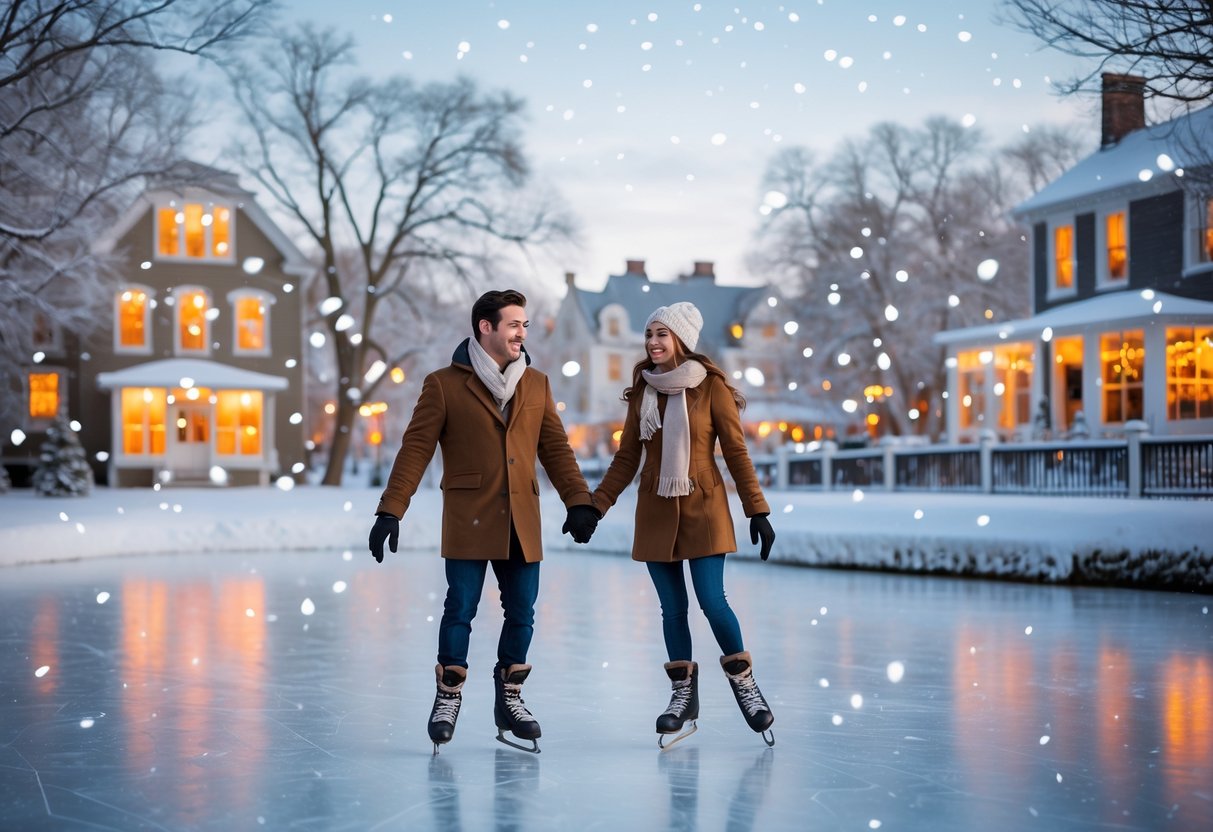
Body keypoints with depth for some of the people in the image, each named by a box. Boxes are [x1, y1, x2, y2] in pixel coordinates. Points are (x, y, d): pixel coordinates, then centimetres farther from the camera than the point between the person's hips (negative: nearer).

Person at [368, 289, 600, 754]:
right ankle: (448, 698, 12)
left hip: (521, 523, 4)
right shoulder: (444, 385, -1)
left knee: (521, 615, 7)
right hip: (468, 521, -4)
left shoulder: (537, 386, 12)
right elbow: (415, 450, -4)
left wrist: (578, 502, 2)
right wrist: (390, 511, -10)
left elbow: (556, 449, 13)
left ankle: (509, 699, 21)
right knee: (460, 611, -2)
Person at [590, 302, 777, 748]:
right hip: (656, 511, 4)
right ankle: (683, 696, 15)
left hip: (703, 509, -4)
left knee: (712, 601, -11)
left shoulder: (712, 386, -5)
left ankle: (745, 683, 9)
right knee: (672, 607, 5)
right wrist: (594, 506, 4)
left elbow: (736, 452, -4)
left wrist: (757, 511, -8)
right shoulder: (642, 391, 7)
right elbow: (626, 458, 11)